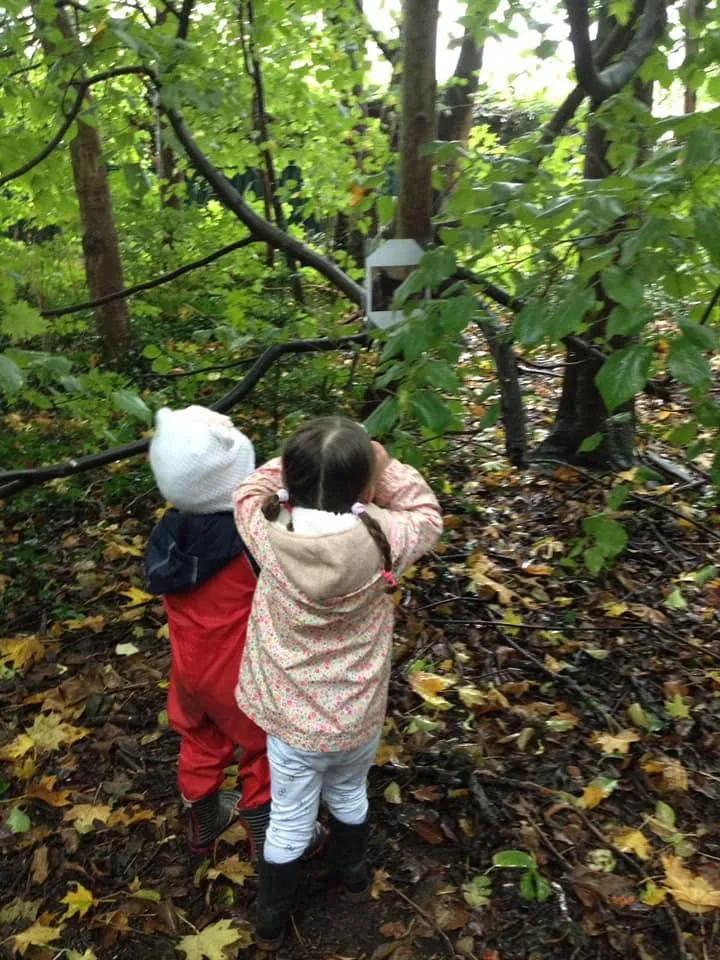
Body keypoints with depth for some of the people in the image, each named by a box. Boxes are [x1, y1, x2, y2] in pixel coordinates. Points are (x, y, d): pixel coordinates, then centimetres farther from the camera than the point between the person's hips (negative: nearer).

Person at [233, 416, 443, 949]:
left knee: (290, 823, 22)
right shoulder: (382, 540, -26)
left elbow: (249, 493, -1)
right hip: (358, 718, 1)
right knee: (349, 796, 31)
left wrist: (300, 462, -7)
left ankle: (272, 919, 46)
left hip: (290, 719, 0)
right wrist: (380, 463, -10)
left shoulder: (270, 537, -24)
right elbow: (427, 513, -4)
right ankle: (352, 872, 59)